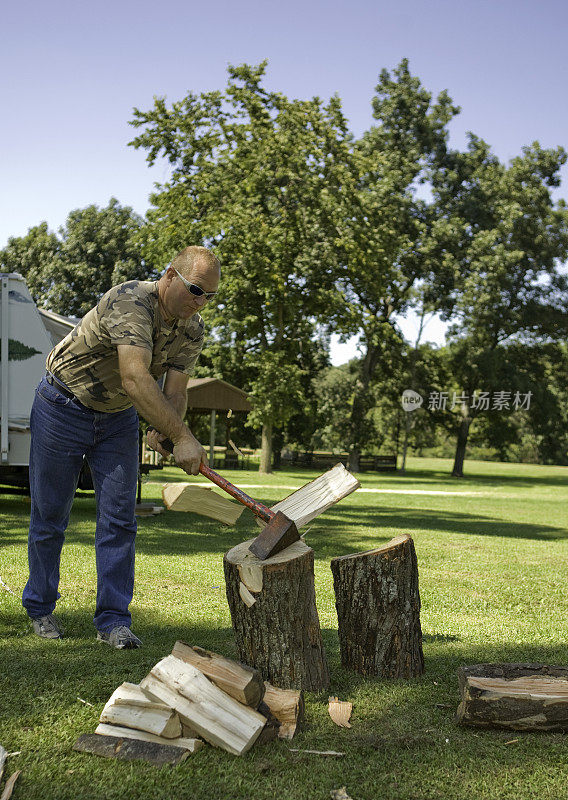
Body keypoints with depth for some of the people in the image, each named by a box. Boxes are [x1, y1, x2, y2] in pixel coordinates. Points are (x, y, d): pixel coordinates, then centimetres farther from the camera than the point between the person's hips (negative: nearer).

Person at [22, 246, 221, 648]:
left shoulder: (192, 331, -8)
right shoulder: (130, 301, -32)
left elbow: (175, 391, -13)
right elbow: (135, 379, -44)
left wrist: (164, 430, -34)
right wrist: (182, 435, -49)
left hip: (118, 418, 5)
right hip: (63, 408, -5)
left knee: (119, 519, -3)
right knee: (50, 516, 5)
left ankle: (113, 619, 5)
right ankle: (40, 607, 25)